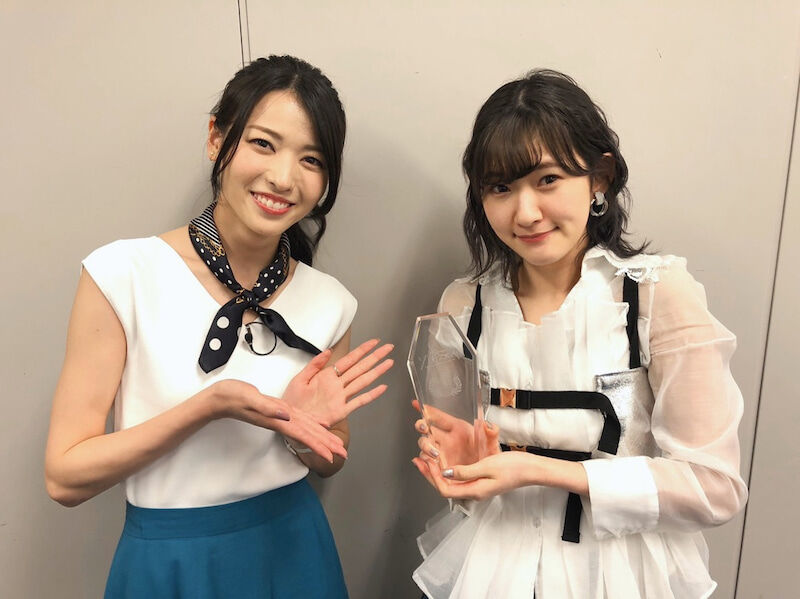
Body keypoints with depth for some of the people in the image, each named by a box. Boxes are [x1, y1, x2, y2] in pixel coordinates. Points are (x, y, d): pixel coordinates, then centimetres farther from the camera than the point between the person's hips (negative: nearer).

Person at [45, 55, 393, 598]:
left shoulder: (329, 303, -8)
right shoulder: (124, 274, -17)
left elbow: (328, 461, 4)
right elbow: (66, 477, -13)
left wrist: (306, 424, -17)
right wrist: (211, 405, -26)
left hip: (295, 552, 3)